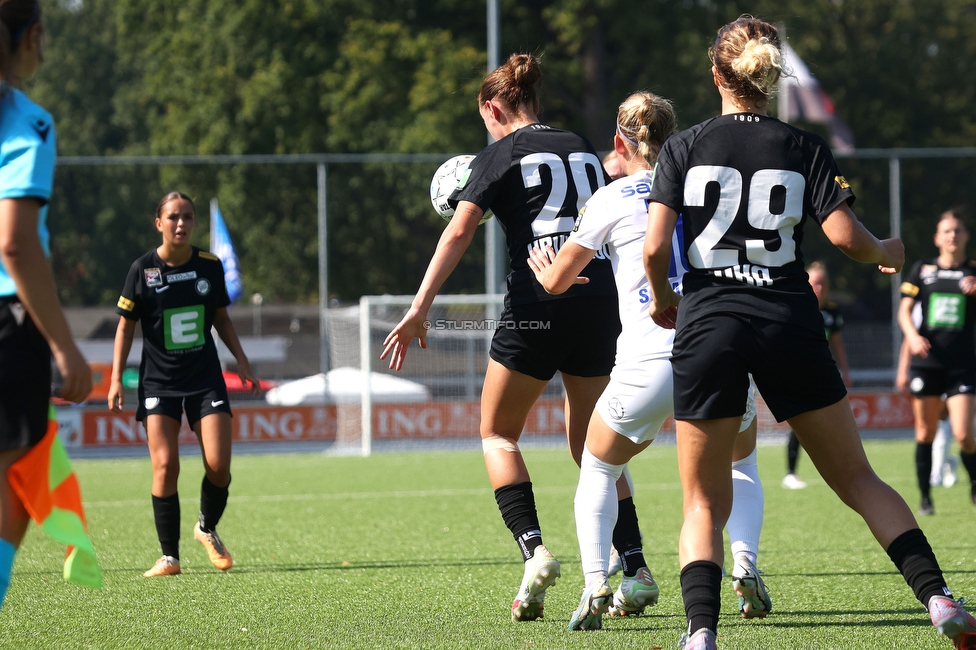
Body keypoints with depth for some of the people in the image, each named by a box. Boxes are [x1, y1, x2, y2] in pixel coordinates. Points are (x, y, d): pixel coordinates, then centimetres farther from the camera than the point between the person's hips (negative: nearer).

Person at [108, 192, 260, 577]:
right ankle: (169, 556, -4)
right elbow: (126, 326, 2)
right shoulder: (143, 270, -5)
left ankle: (207, 530, 22)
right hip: (158, 382, -2)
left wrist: (241, 360, 9)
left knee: (218, 465, -8)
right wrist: (116, 379, -3)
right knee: (165, 465, -12)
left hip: (206, 379, 2)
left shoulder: (210, 266, 3)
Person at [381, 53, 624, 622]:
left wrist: (419, 309, -13)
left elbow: (459, 231, -9)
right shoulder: (583, 149, 17)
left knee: (498, 434, 11)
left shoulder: (501, 154, 1)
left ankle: (533, 550, -10)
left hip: (537, 304, -5)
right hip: (601, 303, 5)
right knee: (592, 445, 15)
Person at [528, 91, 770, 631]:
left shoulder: (611, 199, 4)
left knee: (598, 470, 20)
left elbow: (555, 281, 5)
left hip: (648, 362, -2)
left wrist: (544, 268, 27)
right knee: (740, 464, 28)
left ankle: (596, 586, -1)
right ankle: (745, 567, 3)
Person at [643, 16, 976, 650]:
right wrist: (886, 253, 14)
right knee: (859, 481, 12)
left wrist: (662, 301, 14)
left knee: (705, 505, 7)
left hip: (707, 330, -1)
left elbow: (655, 247, -6)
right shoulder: (805, 148, 4)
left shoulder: (685, 147, 2)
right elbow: (843, 235, -8)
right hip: (791, 329, 1)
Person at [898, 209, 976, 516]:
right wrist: (912, 335, -13)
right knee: (925, 433, 3)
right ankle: (925, 498, 13)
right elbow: (904, 309, 6)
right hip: (927, 361, 1)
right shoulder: (922, 270, 8)